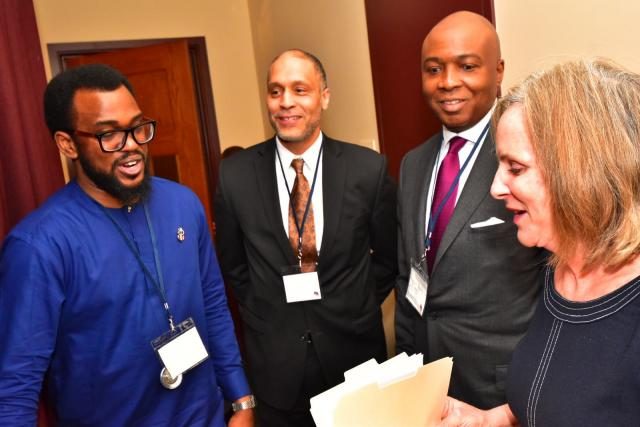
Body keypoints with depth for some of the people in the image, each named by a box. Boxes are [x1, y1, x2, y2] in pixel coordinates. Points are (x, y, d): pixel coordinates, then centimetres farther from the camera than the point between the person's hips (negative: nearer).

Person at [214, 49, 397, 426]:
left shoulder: (369, 168, -9)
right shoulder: (235, 174, -7)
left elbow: (389, 255, 3)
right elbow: (233, 263, 6)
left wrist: (356, 309, 1)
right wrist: (267, 315, 3)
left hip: (353, 349, 0)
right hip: (275, 359, 1)